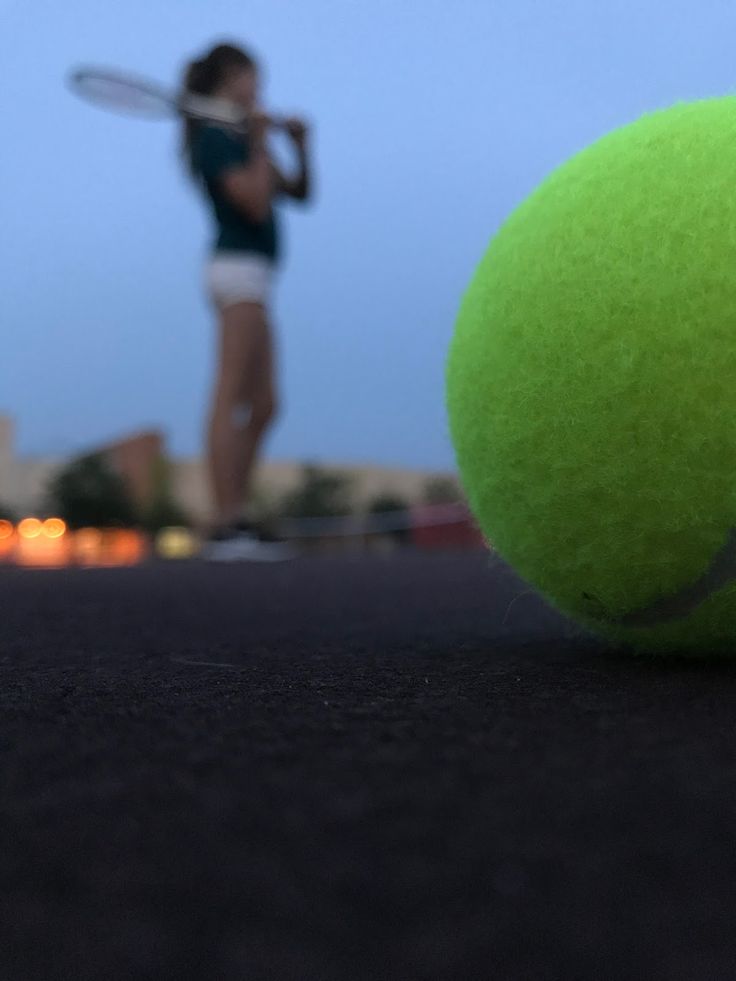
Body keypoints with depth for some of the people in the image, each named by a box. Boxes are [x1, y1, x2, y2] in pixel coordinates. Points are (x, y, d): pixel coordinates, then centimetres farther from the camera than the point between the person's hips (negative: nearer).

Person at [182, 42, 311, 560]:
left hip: (249, 274, 10)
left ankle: (237, 518, 10)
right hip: (240, 268, -10)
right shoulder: (217, 138, -6)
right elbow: (255, 202, -18)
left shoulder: (237, 139, 23)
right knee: (231, 398, -14)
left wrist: (301, 145, 10)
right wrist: (261, 142, -10)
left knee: (264, 406, 8)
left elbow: (299, 193, 23)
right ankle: (227, 526, -16)